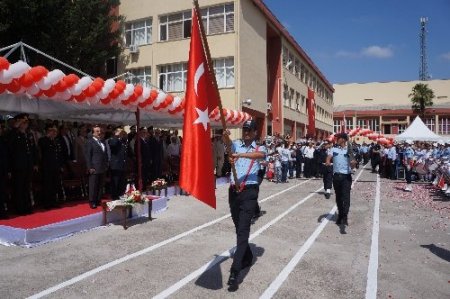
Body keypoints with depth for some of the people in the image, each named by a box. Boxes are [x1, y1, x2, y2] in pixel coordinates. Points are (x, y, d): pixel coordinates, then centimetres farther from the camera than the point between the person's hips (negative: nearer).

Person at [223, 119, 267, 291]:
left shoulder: (259, 148, 2)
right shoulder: (236, 144, 9)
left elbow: (261, 155, -22)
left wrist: (240, 154, -36)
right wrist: (225, 139, -34)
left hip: (249, 191, -4)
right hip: (233, 190, 4)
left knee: (243, 230, -8)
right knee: (239, 228, 17)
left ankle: (234, 273, -10)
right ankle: (247, 258, 38)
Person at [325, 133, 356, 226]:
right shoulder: (334, 149, 10)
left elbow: (352, 166, -1)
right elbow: (329, 157, -3)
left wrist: (353, 163, -25)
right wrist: (327, 162, -26)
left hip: (346, 176, -3)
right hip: (336, 176, 3)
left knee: (346, 196, -11)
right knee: (338, 197, 11)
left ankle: (345, 217, -15)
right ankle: (340, 215, 24)